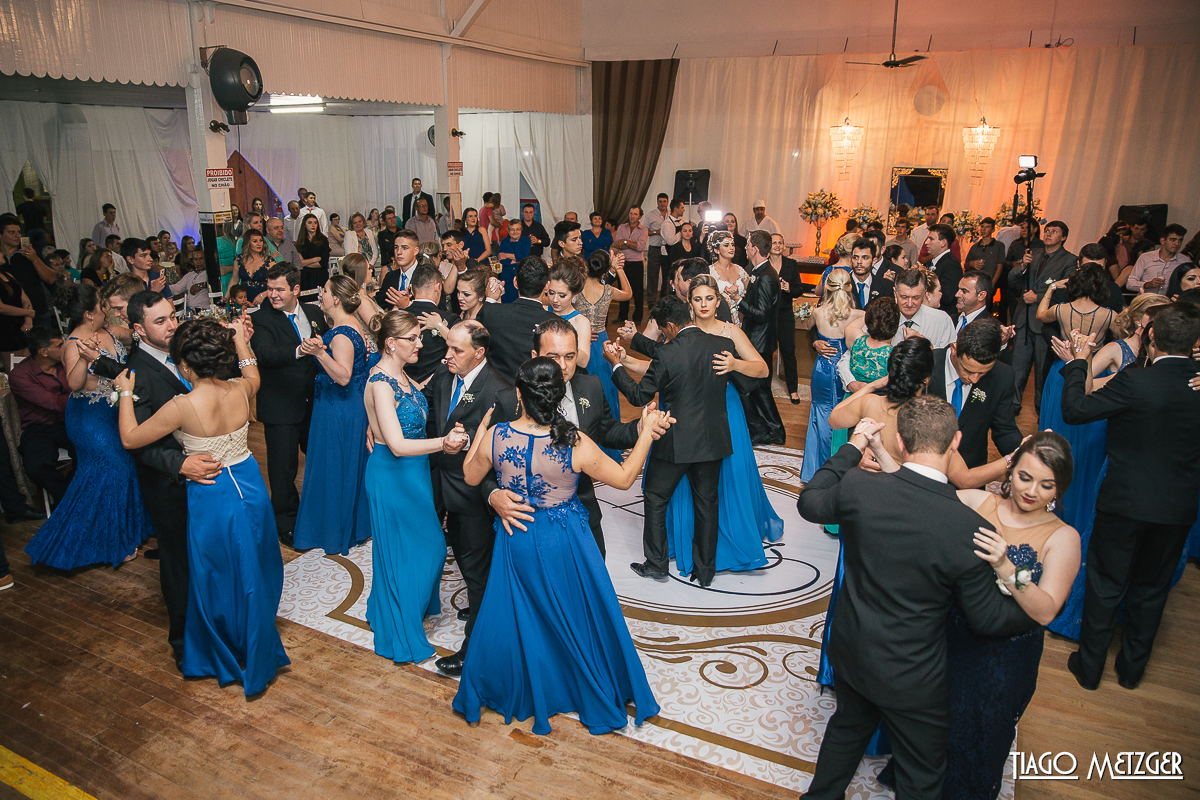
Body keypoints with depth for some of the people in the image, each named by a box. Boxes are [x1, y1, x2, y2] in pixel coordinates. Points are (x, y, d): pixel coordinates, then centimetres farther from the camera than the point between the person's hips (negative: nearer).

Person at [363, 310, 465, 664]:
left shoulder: (402, 376, 4)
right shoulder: (380, 383, -24)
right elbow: (398, 445, -30)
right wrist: (444, 441, -32)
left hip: (413, 472, 8)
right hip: (392, 475, -8)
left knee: (429, 546, 19)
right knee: (401, 553, 6)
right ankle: (400, 635, 24)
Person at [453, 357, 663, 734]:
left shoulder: (495, 437, -21)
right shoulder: (577, 444, -27)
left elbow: (471, 477, -1)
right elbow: (624, 478, -11)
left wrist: (479, 431, 10)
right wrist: (646, 434, -3)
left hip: (517, 540, 2)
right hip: (565, 544, -2)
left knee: (518, 617, 24)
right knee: (579, 618, 21)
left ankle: (512, 691, 46)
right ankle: (595, 694, 42)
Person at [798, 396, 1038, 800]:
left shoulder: (857, 486, -22)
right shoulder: (969, 530, -29)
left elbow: (809, 504, 2)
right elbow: (987, 618, -14)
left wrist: (851, 448, 8)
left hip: (850, 655, 4)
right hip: (912, 680, -4)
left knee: (848, 727, 33)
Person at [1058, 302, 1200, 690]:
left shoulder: (1134, 382, -22)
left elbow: (1074, 410, -15)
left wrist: (1078, 361, -3)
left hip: (1125, 501, -3)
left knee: (1106, 585, 13)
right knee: (1152, 588, 20)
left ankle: (1089, 666, 26)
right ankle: (1132, 668, 36)